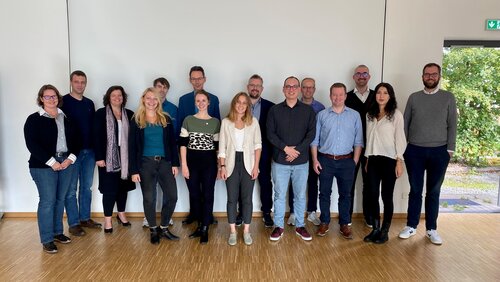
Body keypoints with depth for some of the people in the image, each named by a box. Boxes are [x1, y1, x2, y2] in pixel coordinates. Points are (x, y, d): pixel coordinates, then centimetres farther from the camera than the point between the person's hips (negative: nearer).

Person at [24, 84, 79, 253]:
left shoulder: (65, 118, 11)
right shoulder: (34, 119, -2)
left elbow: (74, 140, 10)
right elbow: (32, 144, -11)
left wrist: (71, 158, -6)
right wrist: (51, 162, -16)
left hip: (66, 163, 4)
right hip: (44, 166, -4)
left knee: (60, 199, 11)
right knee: (47, 201, -3)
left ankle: (58, 232, 25)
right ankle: (47, 240, 7)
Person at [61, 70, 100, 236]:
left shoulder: (89, 103, 12)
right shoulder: (63, 101, -5)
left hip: (89, 151, 5)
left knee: (86, 187, 13)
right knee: (71, 189, 2)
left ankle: (85, 218, 25)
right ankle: (74, 223, 11)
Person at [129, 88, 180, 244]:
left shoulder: (166, 119, 8)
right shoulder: (136, 121, 2)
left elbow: (172, 143, 9)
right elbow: (132, 147, 0)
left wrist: (175, 163, 0)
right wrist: (134, 170, -6)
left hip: (164, 162, 2)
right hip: (145, 164, -2)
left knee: (172, 196, -2)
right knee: (148, 198, 3)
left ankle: (164, 228, 17)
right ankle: (153, 230, 22)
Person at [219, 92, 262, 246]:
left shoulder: (253, 121, 1)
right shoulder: (226, 122, 1)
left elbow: (258, 145, 1)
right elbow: (222, 147, 1)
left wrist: (256, 166, -5)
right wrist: (222, 166, -5)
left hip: (248, 164, 0)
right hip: (232, 164, 0)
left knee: (247, 198, 6)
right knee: (232, 198, 7)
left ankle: (246, 231, 19)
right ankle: (233, 231, 19)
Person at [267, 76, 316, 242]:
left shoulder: (308, 111, 3)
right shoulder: (275, 110, 2)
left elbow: (311, 134, -2)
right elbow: (270, 134, -2)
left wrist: (297, 150, -13)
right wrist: (285, 148, -14)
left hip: (301, 161, 1)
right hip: (280, 161, 0)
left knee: (300, 195, 11)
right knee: (279, 195, 7)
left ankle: (300, 226, 25)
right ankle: (279, 226, 20)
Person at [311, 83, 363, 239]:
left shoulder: (354, 115, 3)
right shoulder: (322, 115, 2)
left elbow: (358, 141, 4)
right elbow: (314, 140, 3)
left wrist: (355, 161, -2)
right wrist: (315, 160, -3)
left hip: (346, 161, 0)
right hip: (325, 160, 0)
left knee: (345, 194, 9)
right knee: (324, 193, 8)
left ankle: (344, 224, 22)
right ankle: (324, 223, 22)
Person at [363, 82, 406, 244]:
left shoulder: (396, 114, -3)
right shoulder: (370, 114, 11)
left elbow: (400, 139, -6)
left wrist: (400, 162, -11)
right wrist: (367, 159, 12)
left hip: (389, 160, -4)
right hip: (373, 160, 5)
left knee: (386, 196, 2)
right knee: (372, 195, 4)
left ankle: (385, 231, 14)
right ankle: (375, 229, 16)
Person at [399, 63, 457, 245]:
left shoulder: (448, 98, 3)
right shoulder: (413, 98, 5)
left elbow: (452, 125, 2)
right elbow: (405, 123, 6)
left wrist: (450, 149, -4)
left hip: (439, 152, 0)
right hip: (415, 151, 1)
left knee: (433, 192, 8)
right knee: (415, 190, 7)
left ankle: (432, 229, 19)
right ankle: (411, 226, 18)